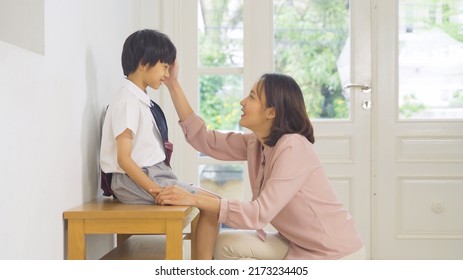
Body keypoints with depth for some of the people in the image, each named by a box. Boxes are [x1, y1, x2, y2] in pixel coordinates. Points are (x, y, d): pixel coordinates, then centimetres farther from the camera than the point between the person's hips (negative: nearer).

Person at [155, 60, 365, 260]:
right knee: (226, 245, -2)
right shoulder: (255, 144, 0)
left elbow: (259, 214, -32)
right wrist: (173, 85, 2)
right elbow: (204, 140, 3)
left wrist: (194, 199, -34)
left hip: (335, 255, -8)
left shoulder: (292, 148, -25)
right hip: (300, 245, 8)